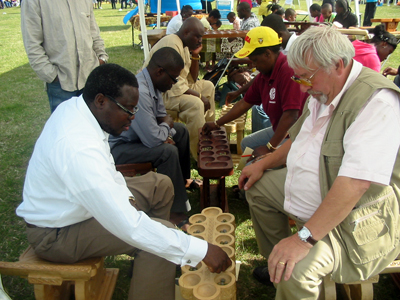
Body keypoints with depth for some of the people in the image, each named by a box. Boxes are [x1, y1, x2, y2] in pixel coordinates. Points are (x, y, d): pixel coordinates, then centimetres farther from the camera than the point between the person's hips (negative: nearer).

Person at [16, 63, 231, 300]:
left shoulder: (75, 105, -8)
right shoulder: (79, 147, -37)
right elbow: (129, 226, -39)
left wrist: (125, 197, -3)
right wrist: (201, 251, -34)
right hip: (57, 233, -9)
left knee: (160, 185, 8)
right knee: (161, 231, -23)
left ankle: (161, 274, 22)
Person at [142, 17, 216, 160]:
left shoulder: (184, 45, 11)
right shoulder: (171, 44, -21)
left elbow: (192, 79, 11)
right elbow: (174, 84, -27)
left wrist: (195, 55, 0)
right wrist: (199, 96, -21)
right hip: (161, 92, -11)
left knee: (208, 86, 14)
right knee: (195, 104, -30)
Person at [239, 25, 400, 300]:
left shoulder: (377, 101, -28)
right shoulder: (322, 91, 3)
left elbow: (355, 183, -35)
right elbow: (301, 139, 21)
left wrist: (305, 238, -35)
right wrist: (264, 163, 14)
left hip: (356, 220, -9)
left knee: (296, 269, -32)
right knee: (258, 187, 19)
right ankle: (275, 264, 29)